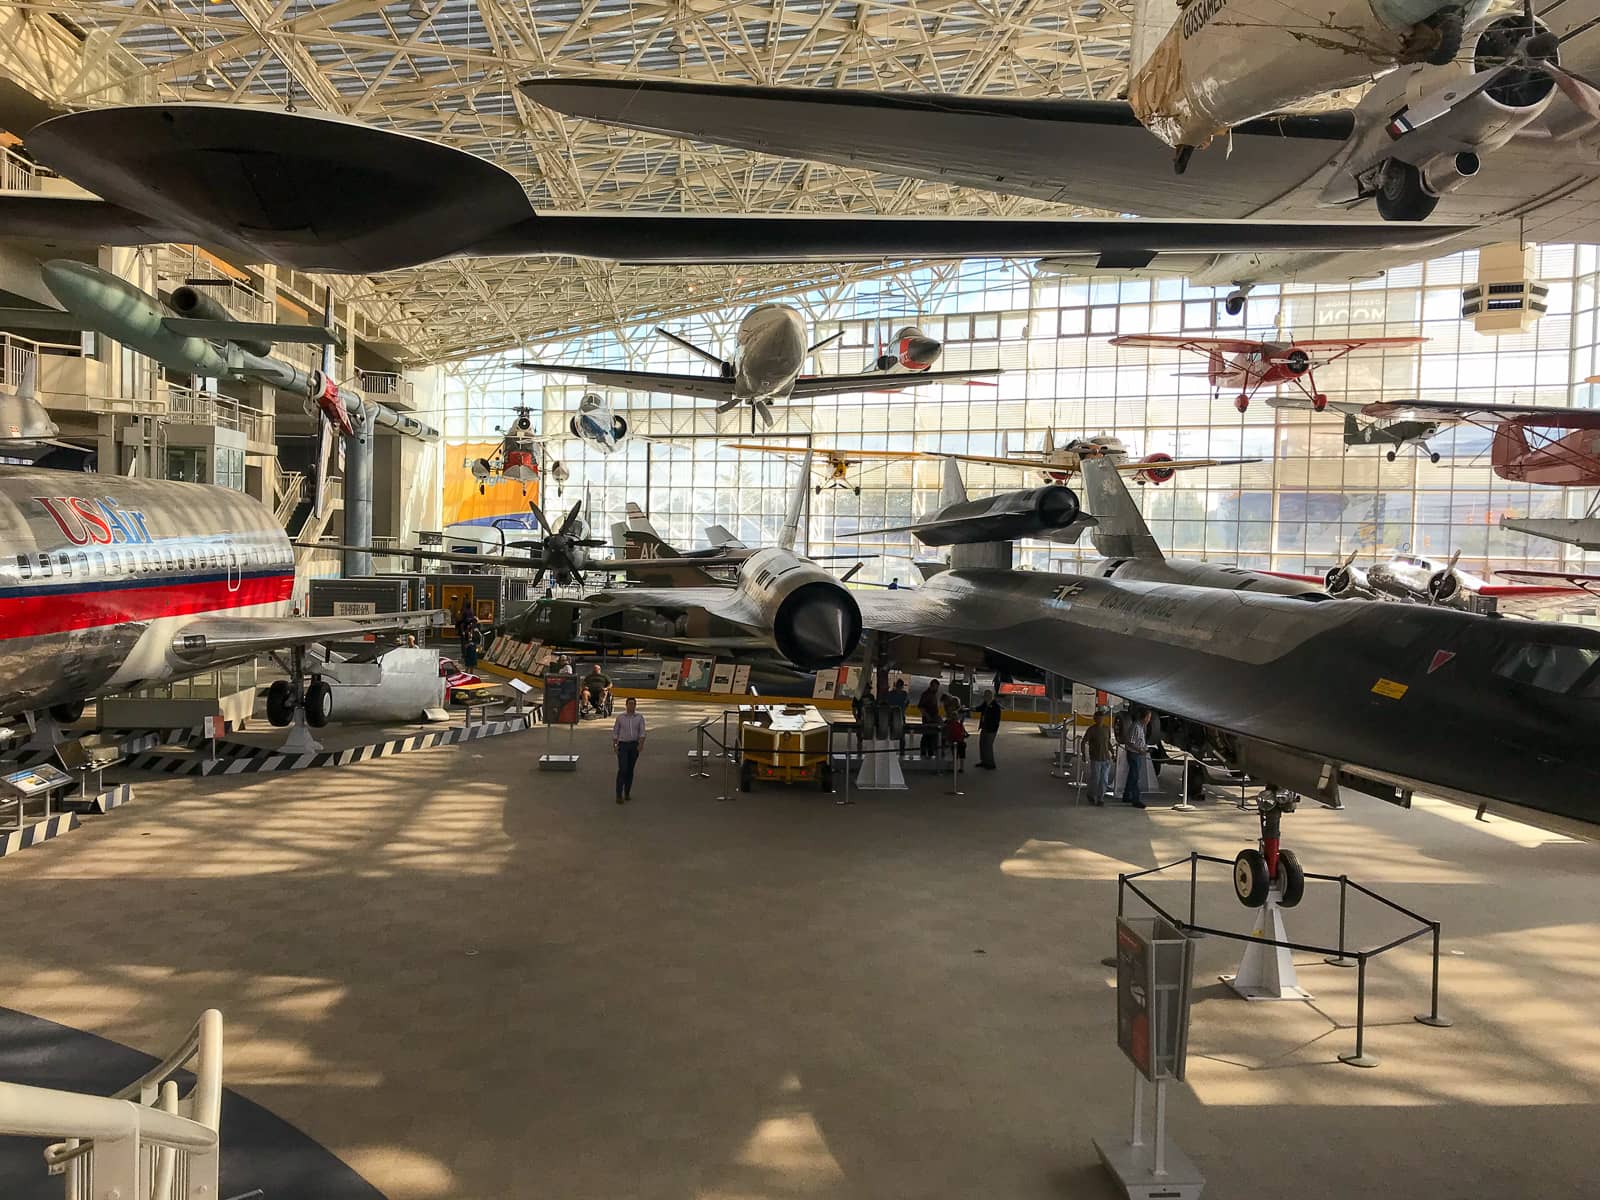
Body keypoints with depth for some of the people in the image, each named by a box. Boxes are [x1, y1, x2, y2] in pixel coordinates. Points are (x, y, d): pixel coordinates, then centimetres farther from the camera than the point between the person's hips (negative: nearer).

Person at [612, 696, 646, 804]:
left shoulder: (640, 717, 2)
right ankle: (619, 796, -11)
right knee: (622, 769, -12)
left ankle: (627, 793, 23)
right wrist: (614, 745, -4)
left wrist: (641, 744, -20)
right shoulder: (620, 717, 1)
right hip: (622, 745, -2)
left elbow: (642, 731, -6)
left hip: (634, 745, 2)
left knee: (630, 770, 10)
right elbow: (615, 731, 5)